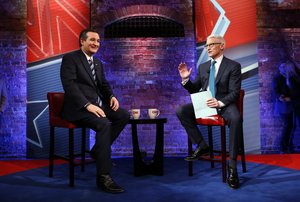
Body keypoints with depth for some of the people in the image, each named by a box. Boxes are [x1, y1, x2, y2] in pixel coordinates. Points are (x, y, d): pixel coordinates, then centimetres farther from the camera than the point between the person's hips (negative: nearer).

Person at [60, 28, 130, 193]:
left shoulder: (97, 62, 20)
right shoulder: (70, 58, -6)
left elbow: (103, 85, 21)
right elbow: (69, 85, -18)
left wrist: (112, 96, -3)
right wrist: (88, 105, -29)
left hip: (97, 104, 8)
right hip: (78, 107, -8)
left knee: (124, 115, -11)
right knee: (104, 124, -32)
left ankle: (98, 151, 3)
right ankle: (103, 177, -27)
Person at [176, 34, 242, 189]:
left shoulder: (233, 66, 0)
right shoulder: (203, 67, 15)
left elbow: (234, 93, -9)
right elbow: (194, 90, 16)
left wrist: (220, 102, -28)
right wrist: (185, 79, -4)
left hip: (224, 104, -5)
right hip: (204, 103, 5)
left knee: (236, 118, -37)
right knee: (181, 111, -19)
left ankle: (232, 166, -28)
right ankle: (201, 146, -7)